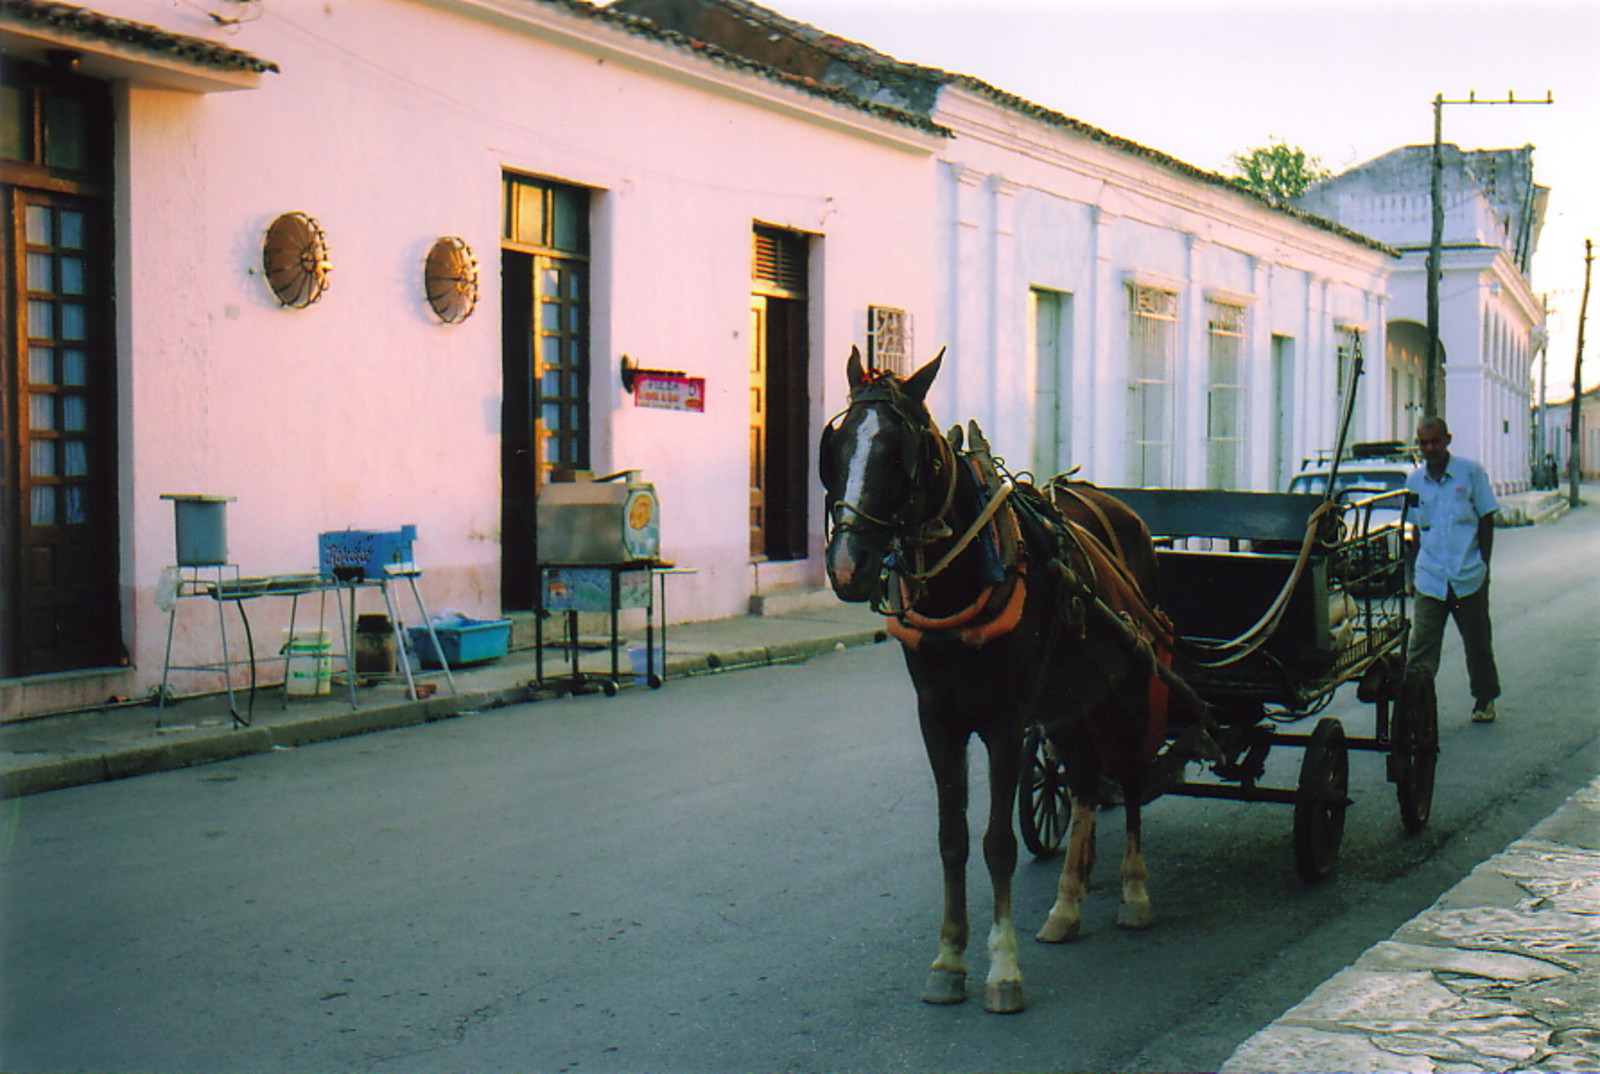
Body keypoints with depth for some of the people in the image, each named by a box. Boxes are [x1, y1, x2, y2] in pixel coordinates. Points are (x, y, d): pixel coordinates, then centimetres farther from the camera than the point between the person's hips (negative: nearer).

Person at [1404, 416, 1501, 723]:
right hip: (1430, 579, 1)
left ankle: (1485, 700, 27)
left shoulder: (1470, 472, -1)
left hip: (1469, 578, -1)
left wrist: (1483, 565, -3)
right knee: (1420, 647, -5)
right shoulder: (1414, 480, 6)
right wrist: (1412, 574, 10)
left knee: (1478, 643, 11)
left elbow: (1487, 520, 2)